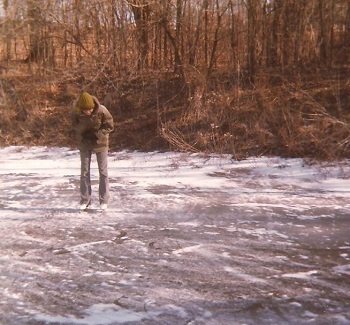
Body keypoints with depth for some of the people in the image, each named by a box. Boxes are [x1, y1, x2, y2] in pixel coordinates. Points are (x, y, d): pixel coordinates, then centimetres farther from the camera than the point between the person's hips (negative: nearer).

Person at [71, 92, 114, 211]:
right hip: (84, 143, 2)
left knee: (103, 171, 2)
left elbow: (110, 126, -13)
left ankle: (104, 200, 11)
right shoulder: (75, 112, -21)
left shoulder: (102, 111, -26)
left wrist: (96, 135, -21)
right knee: (84, 171, 5)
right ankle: (85, 200, 14)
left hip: (100, 142, -1)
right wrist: (82, 135, -14)